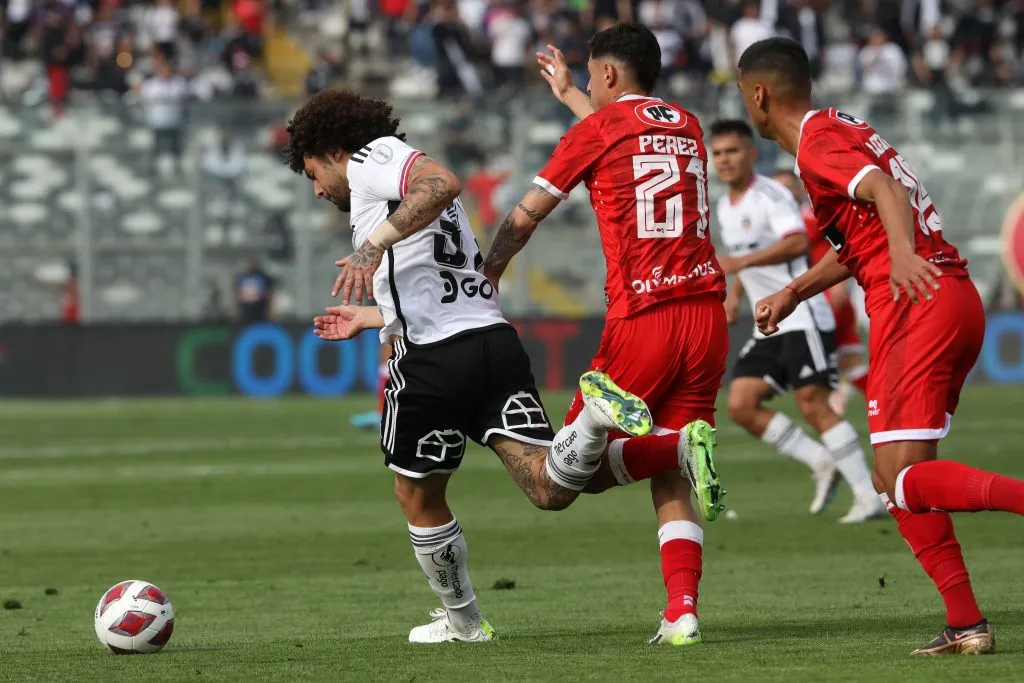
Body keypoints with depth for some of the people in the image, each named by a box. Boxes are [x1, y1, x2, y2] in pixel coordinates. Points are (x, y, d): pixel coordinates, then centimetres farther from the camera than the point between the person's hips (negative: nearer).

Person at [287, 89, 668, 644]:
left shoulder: (371, 158, 3)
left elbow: (442, 182, -20)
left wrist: (375, 241, -22)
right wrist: (368, 318, 47)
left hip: (433, 359, -7)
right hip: (497, 342, 7)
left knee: (418, 497, 16)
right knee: (550, 489, -8)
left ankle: (461, 620, 27)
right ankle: (596, 415, -33)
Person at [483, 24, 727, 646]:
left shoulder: (597, 129, 1)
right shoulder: (689, 128, 17)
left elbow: (526, 216, 10)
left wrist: (486, 278, 24)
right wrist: (568, 95, 54)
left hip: (641, 320, -5)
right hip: (707, 314, 5)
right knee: (670, 482, 7)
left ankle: (681, 444, -22)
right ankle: (683, 611, -10)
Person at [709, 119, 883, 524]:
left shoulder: (770, 195, -11)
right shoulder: (725, 208, 17)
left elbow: (797, 242, -28)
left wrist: (740, 262, -33)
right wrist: (735, 296, 15)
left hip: (801, 316, -9)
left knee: (812, 404, -15)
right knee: (741, 406, -3)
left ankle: (868, 496, -10)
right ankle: (823, 464, 6)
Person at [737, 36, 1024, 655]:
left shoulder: (817, 142, -6)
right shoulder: (847, 129, 24)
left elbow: (885, 189, -25)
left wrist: (902, 254, -42)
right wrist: (793, 294, 36)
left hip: (917, 302, -9)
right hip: (959, 299, 9)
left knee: (903, 480, -14)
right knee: (899, 479, 11)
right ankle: (966, 624, 6)